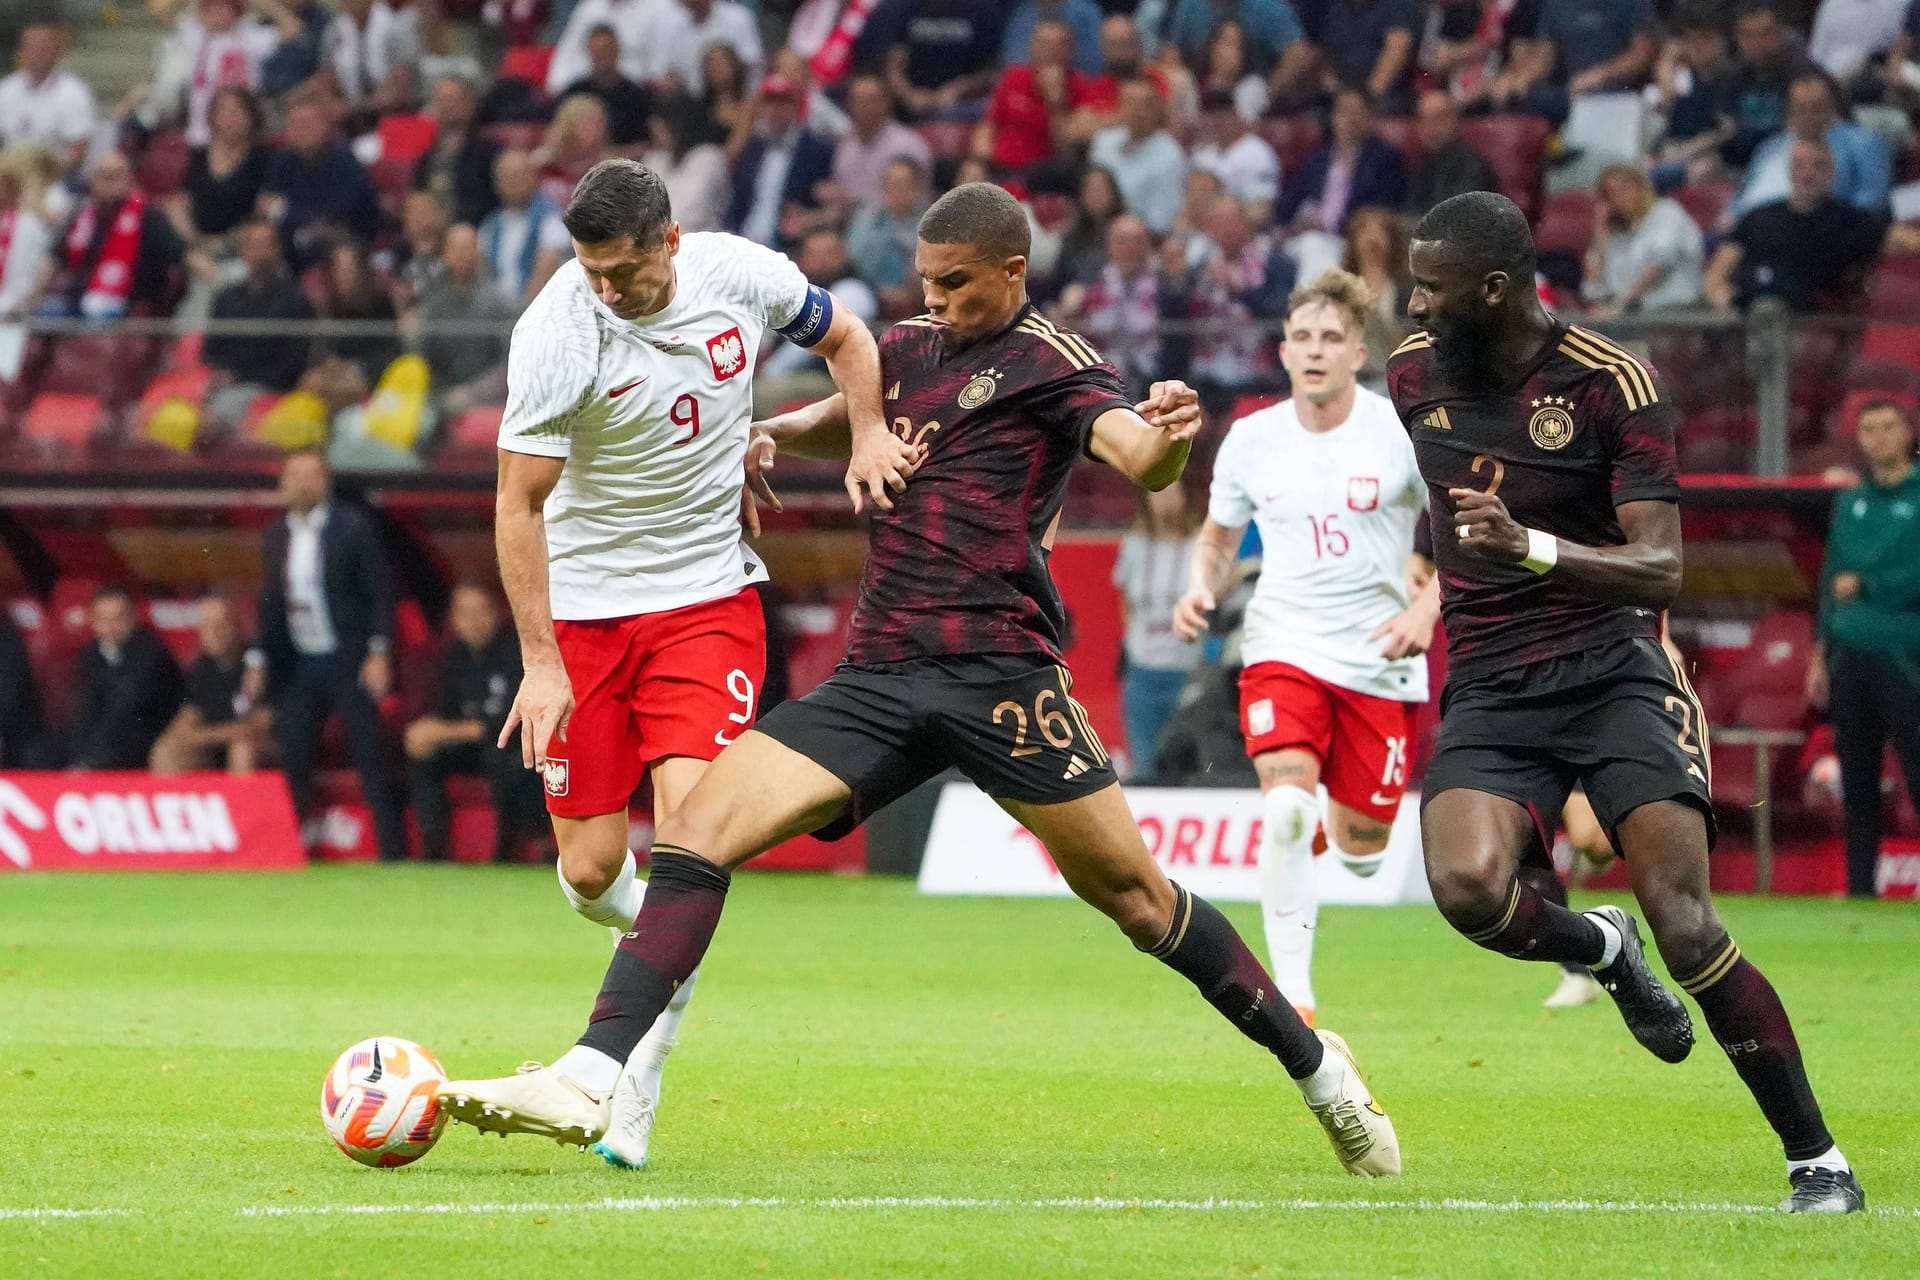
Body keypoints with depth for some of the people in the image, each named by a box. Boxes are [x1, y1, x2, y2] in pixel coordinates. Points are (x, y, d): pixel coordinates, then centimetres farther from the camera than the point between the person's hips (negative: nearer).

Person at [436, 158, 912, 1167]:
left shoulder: (739, 274, -9)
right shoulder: (555, 335, -19)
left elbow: (842, 337, 14)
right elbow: (520, 503, -14)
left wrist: (869, 432, -4)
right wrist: (540, 660, -19)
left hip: (709, 598, 1)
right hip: (585, 606, -1)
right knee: (591, 873, 0)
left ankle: (624, 1080, -20)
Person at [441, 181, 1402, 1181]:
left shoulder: (1050, 363, -2)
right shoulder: (908, 349, 19)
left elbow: (1137, 456, -20)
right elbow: (850, 422, 40)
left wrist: (1164, 440, -44)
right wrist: (776, 433, 19)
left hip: (997, 673, -6)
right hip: (876, 678, 6)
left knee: (1131, 891, -3)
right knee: (693, 834, -11)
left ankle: (1314, 1066, 17)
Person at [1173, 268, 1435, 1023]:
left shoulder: (1402, 432, -7)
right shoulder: (1251, 440, 2)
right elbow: (1218, 537, 19)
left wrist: (1427, 608, -17)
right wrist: (1200, 590, -2)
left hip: (1377, 657, 0)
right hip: (1283, 646, 1)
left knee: (1362, 850, 5)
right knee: (1286, 803, -25)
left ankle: (1341, 824, 44)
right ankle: (1292, 989, -19)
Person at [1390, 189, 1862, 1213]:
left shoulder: (1613, 385, -10)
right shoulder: (1414, 373, 5)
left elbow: (1661, 569, -16)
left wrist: (1533, 550, -31)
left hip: (1613, 668, -4)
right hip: (1488, 693, 4)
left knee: (1683, 925, -18)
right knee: (1468, 889, -27)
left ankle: (1817, 1160, -5)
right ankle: (1599, 948, 9)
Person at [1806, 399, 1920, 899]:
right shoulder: (1850, 503, 17)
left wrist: (1865, 586, -6)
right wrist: (1821, 652, 14)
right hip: (1849, 660, 5)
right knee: (1857, 787, 7)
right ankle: (1859, 891, 11)